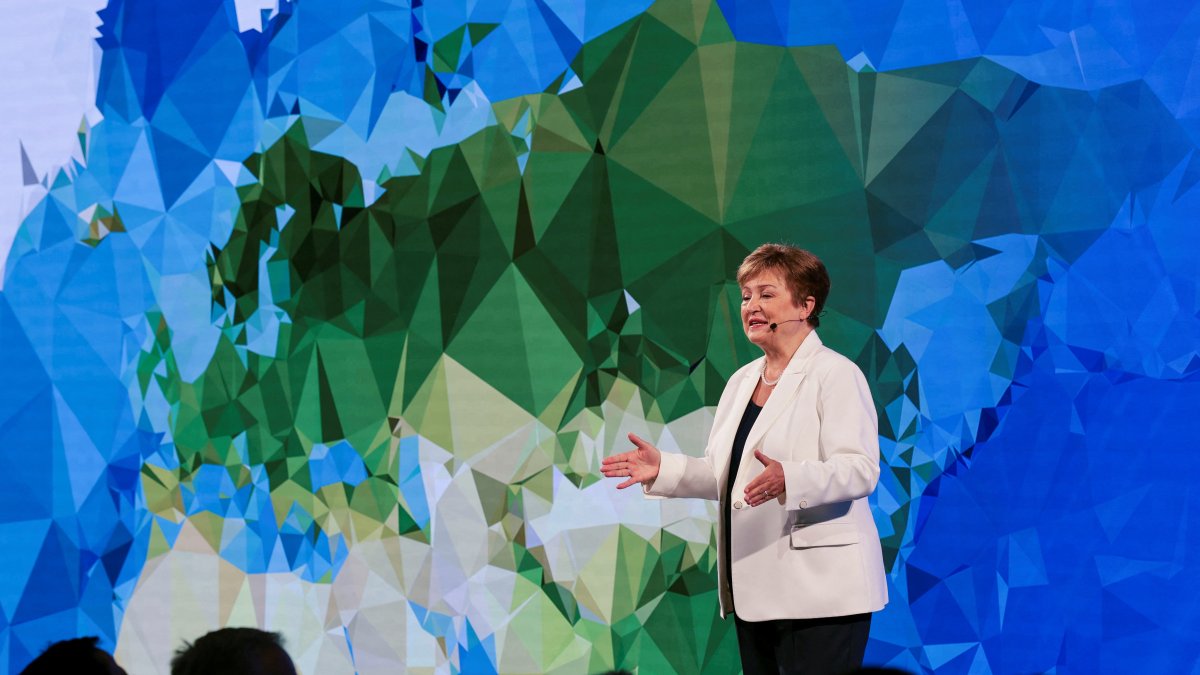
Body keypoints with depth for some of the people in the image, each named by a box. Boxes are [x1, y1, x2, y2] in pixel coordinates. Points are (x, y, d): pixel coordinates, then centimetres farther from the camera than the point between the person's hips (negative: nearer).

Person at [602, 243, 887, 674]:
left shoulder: (835, 375, -7)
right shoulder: (743, 380, 18)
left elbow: (860, 469, -18)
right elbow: (723, 474, 21)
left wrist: (788, 480, -35)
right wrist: (663, 468, 5)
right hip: (756, 590, 8)